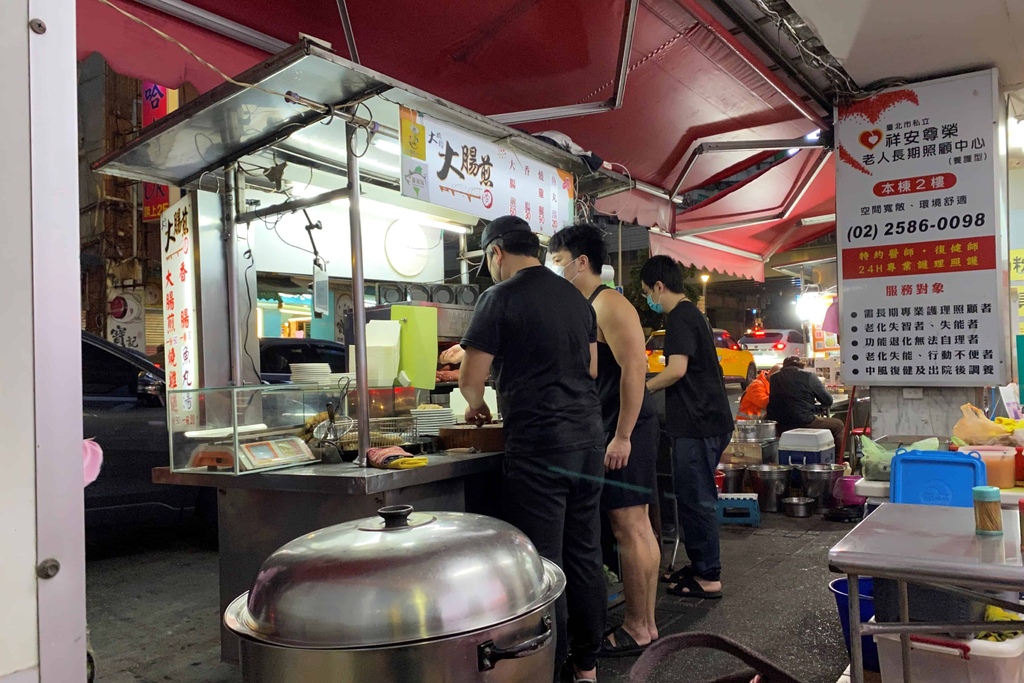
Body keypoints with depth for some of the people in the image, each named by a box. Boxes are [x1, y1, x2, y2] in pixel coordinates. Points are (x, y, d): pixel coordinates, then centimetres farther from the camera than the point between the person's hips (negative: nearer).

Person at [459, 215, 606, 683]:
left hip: (539, 443, -7)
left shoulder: (500, 298, -6)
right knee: (585, 554, 14)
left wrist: (476, 405, 15)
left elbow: (470, 379, -5)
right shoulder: (574, 296, 14)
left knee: (544, 562, 1)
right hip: (588, 434, 7)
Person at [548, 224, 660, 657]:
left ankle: (638, 630, 7)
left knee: (628, 527, -4)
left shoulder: (607, 304, -13)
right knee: (636, 526, 13)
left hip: (625, 430, -10)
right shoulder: (586, 308, 16)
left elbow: (634, 368, -21)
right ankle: (643, 623, 23)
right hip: (611, 430, 10)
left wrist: (622, 437, -22)